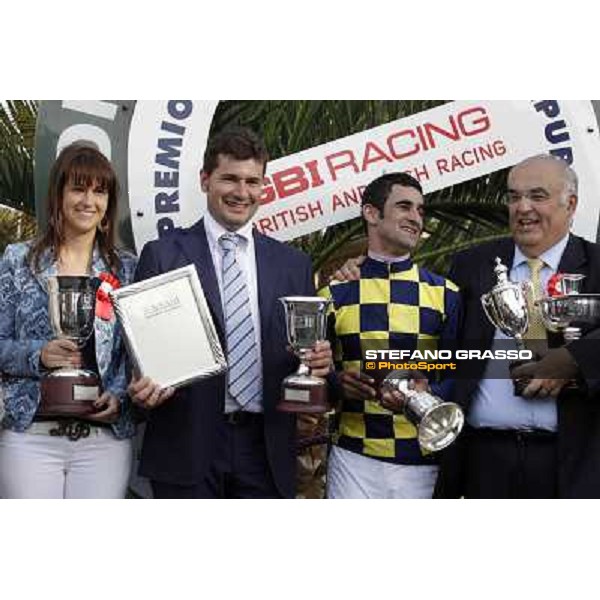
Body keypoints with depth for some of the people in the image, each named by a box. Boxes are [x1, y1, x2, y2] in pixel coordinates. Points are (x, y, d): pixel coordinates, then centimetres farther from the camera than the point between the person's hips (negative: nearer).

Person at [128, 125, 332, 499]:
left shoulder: (294, 264, 11)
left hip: (267, 450, 3)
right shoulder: (162, 256, 2)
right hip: (187, 448, -2)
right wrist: (144, 386, -18)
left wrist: (319, 361, -8)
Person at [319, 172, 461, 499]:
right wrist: (340, 382, -14)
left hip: (425, 460, 1)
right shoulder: (336, 293, 4)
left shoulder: (445, 294, 5)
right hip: (354, 459, 0)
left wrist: (426, 392, -18)